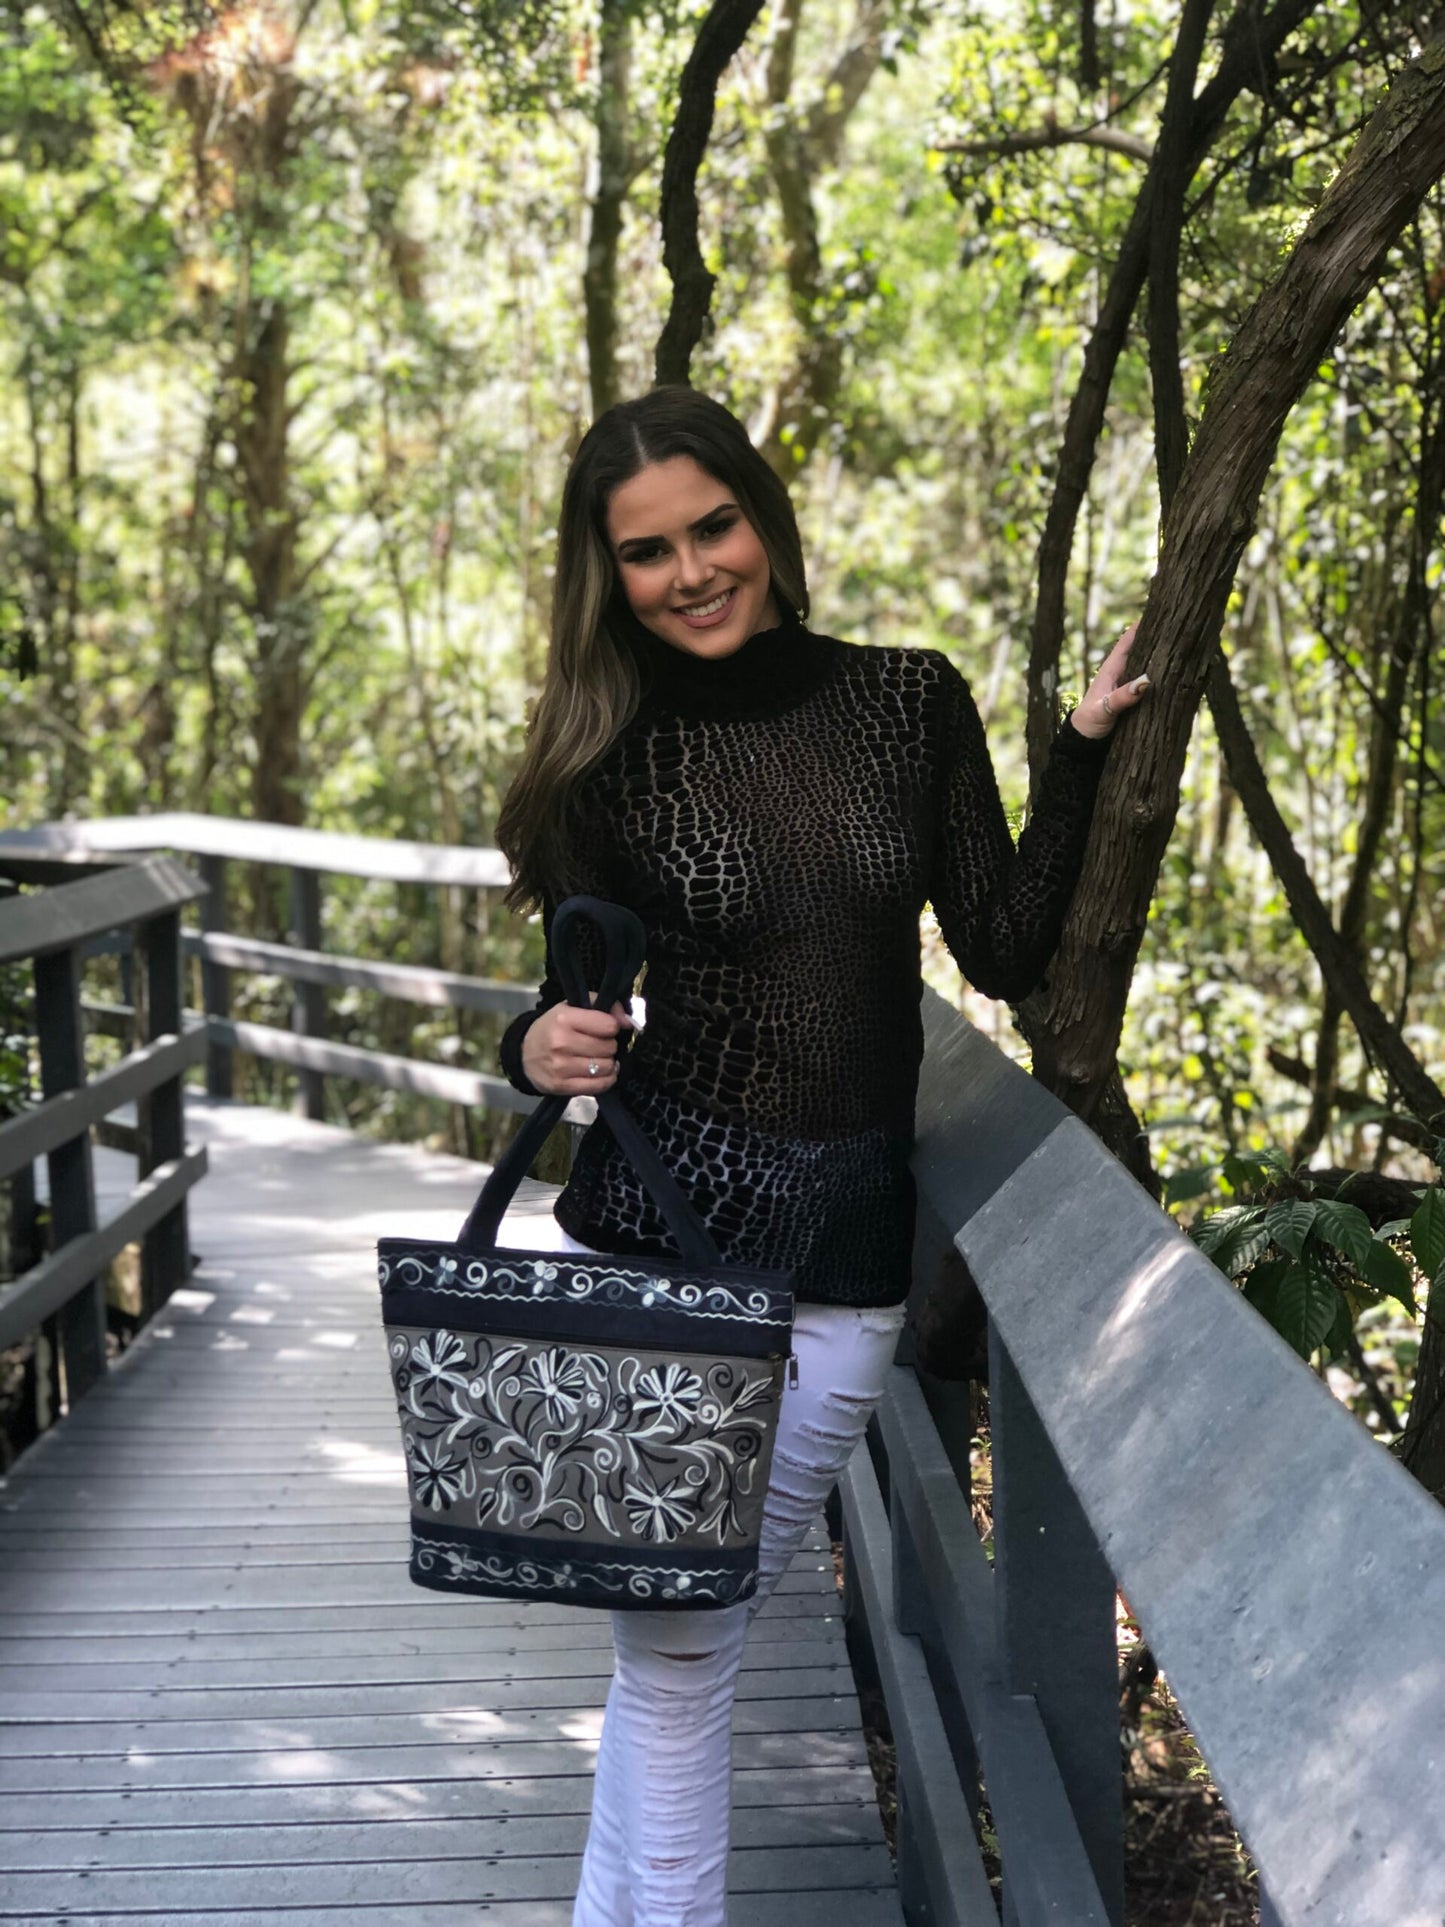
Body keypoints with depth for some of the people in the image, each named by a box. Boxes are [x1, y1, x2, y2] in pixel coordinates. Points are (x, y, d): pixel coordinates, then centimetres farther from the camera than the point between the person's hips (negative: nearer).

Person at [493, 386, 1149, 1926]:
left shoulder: (911, 703, 1)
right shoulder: (613, 759, -2)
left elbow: (1005, 954, 1)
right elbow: (579, 1004, 6)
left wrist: (1081, 751, -4)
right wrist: (542, 1048, -16)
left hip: (840, 1268, 1)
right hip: (644, 1243, -1)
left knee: (689, 1640, 11)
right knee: (669, 1653, 4)